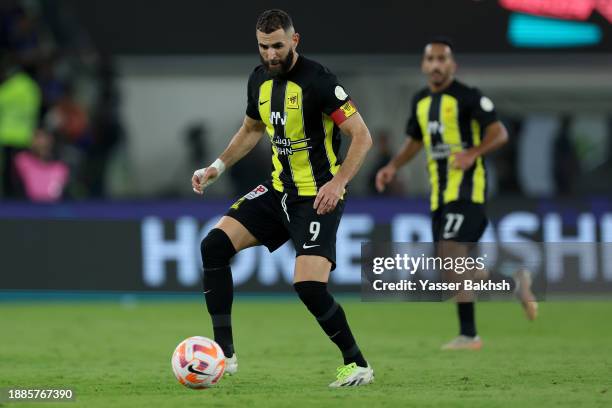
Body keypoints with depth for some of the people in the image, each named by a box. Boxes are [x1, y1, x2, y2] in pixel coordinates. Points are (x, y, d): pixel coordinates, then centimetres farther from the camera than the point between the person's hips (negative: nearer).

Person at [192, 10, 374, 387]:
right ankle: (224, 355, 0)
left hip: (319, 196, -8)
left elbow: (362, 136, -18)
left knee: (309, 285, -21)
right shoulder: (260, 80, 5)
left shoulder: (317, 80, -18)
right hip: (280, 189, 8)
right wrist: (218, 167, 12)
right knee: (214, 245, -5)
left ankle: (358, 365, 0)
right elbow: (252, 130, 24)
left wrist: (338, 182, -29)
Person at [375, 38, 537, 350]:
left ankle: (468, 334, -16)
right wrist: (392, 167, 10)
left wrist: (472, 153, -28)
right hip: (439, 191, 8)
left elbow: (499, 134, -12)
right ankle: (515, 281, 30)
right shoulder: (420, 101, 14)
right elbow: (413, 142, 26)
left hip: (466, 186, -8)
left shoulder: (468, 97, -8)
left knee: (452, 253, -20)